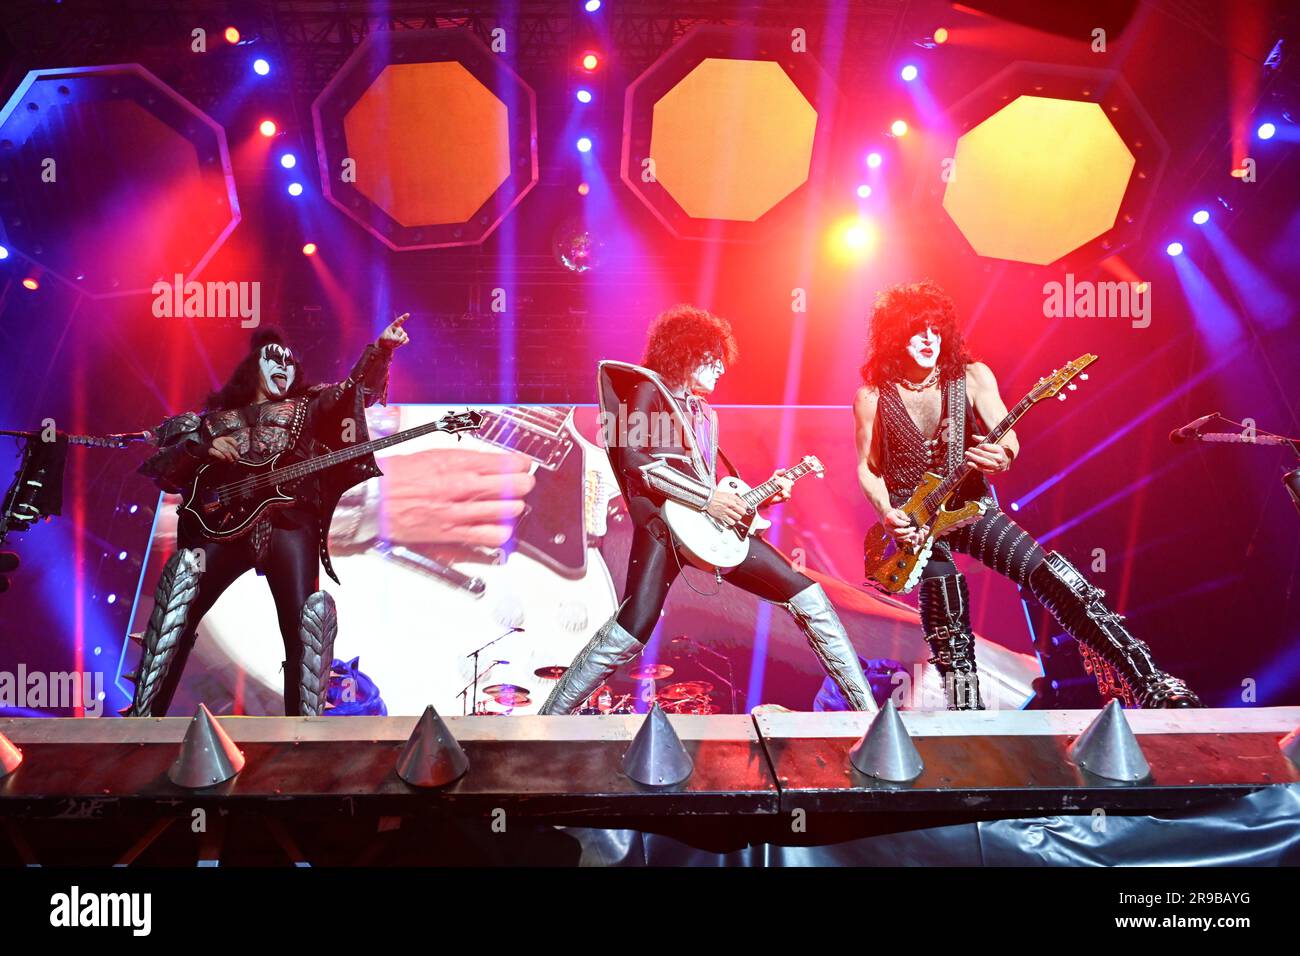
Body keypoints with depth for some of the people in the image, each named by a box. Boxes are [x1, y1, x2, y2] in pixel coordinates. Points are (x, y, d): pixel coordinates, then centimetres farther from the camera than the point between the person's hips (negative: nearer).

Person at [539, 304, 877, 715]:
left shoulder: (705, 413, 29)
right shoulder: (651, 390, 7)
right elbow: (634, 459, -9)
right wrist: (706, 497, -13)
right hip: (664, 519, -7)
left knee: (806, 595, 0)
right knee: (633, 630, -22)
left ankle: (866, 708, 6)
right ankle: (550, 717, -6)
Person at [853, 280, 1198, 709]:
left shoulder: (971, 376, -2)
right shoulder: (872, 396, -3)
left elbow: (1008, 439, -4)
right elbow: (867, 467, 1)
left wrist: (1001, 457, -30)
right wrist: (888, 514, -16)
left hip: (968, 505, 1)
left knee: (1047, 573, -19)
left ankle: (1148, 681, -17)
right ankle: (965, 708, 1)